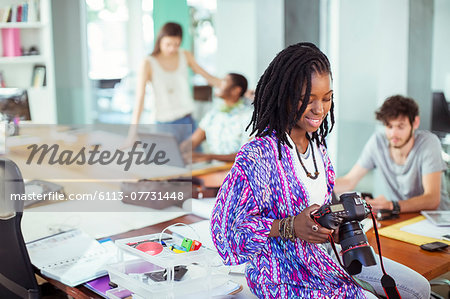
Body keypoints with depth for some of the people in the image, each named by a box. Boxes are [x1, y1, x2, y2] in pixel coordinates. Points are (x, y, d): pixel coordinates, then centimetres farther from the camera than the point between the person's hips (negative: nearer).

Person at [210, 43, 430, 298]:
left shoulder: (316, 144, 2)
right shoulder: (258, 155, -25)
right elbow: (231, 225, -23)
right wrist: (290, 227, -32)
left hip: (325, 246, 8)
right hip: (286, 272, -8)